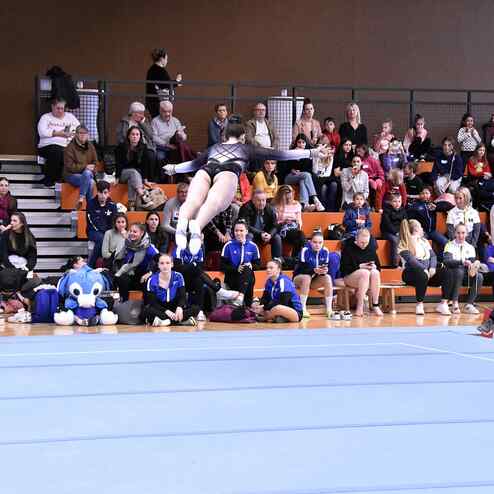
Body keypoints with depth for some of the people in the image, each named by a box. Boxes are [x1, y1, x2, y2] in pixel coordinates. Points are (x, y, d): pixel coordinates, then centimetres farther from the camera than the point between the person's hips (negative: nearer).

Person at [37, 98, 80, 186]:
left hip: (66, 146, 2)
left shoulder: (69, 117, 24)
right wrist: (57, 133, -8)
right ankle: (48, 180, -22)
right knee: (56, 151, -38)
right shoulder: (45, 117, 14)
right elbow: (42, 132, -3)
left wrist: (71, 133, -5)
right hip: (48, 146, -2)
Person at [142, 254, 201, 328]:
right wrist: (166, 311, -28)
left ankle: (169, 321, -37)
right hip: (160, 310, -2)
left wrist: (179, 308, -28)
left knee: (195, 309, -22)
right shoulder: (152, 280, -5)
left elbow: (182, 297, -4)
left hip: (175, 308, 2)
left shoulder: (178, 277, 0)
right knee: (147, 310, -35)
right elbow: (152, 302, -10)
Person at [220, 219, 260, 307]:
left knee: (247, 269, -30)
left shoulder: (252, 246, 5)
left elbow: (257, 264, 10)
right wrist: (236, 269, -17)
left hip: (248, 277, 1)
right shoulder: (228, 246, 0)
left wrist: (251, 266, -13)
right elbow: (223, 266, -2)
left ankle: (241, 296, -45)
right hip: (232, 277, -1)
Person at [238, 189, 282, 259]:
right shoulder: (246, 208, -18)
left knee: (277, 238, -19)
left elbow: (274, 226, -3)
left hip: (266, 235, 4)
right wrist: (260, 234, -32)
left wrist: (270, 235, -27)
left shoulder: (270, 209, -4)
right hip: (251, 233, -4)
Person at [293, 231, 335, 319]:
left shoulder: (325, 251, -9)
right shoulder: (305, 250, -21)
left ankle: (329, 309, -21)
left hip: (315, 280, 4)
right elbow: (302, 269, -26)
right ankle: (303, 309, -33)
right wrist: (314, 270, -45)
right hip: (299, 278, -4)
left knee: (327, 278, -24)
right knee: (307, 278, -36)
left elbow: (327, 267, -9)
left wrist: (325, 270, -34)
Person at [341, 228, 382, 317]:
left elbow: (378, 266, 13)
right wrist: (360, 266, -18)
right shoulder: (348, 247, -5)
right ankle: (360, 306, -35)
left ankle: (375, 305, -30)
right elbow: (344, 268, -9)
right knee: (365, 273, -35)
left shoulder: (371, 248, 9)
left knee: (375, 273, -31)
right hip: (350, 276, -4)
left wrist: (374, 267, -11)